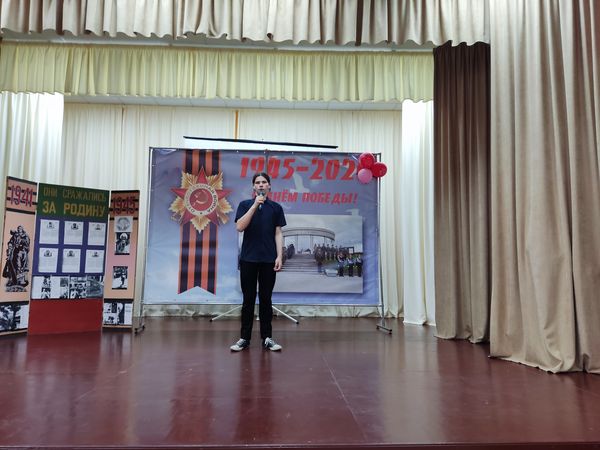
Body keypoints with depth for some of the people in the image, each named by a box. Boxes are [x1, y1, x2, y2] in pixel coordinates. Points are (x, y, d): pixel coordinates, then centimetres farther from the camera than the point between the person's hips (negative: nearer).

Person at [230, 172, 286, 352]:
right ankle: (244, 338, 13)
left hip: (268, 259, 1)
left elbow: (278, 234, 4)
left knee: (266, 299, 6)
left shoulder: (276, 207, 7)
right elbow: (240, 227, -11)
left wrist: (279, 256, -6)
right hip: (248, 258, 0)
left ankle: (267, 338, 14)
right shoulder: (245, 204, 4)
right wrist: (255, 204, -15)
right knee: (248, 299, 4)